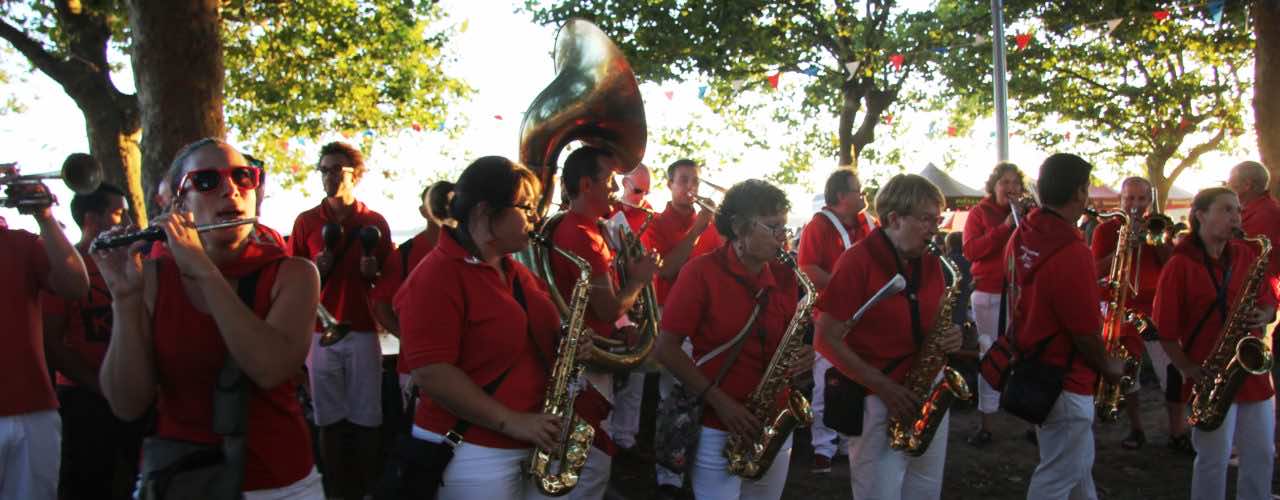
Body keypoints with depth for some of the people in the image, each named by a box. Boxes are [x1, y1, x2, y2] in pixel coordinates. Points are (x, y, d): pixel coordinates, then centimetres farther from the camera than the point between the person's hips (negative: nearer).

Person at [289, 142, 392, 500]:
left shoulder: (376, 223, 7)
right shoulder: (305, 221, 7)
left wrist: (374, 272, -7)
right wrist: (315, 270, -9)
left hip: (363, 331, 0)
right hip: (321, 332, 0)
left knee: (366, 420, 0)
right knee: (330, 421, 1)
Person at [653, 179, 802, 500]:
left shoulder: (784, 277, 3)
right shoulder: (701, 272, -11)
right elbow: (666, 348, -11)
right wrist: (718, 400, -17)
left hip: (775, 426, 5)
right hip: (717, 428, -5)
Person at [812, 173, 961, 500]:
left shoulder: (930, 263, 6)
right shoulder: (858, 260, -13)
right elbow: (826, 339, -14)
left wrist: (948, 338, -6)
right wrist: (883, 386, -19)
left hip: (928, 397, 6)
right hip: (876, 401, -6)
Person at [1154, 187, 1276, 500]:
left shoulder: (1247, 255, 7)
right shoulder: (1180, 265, -7)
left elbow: (1269, 303, 14)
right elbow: (1166, 329, -7)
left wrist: (1262, 316, -8)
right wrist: (1188, 369, -14)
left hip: (1252, 370, 5)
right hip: (1211, 378, -5)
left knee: (1261, 455, 12)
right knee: (1214, 459, 1)